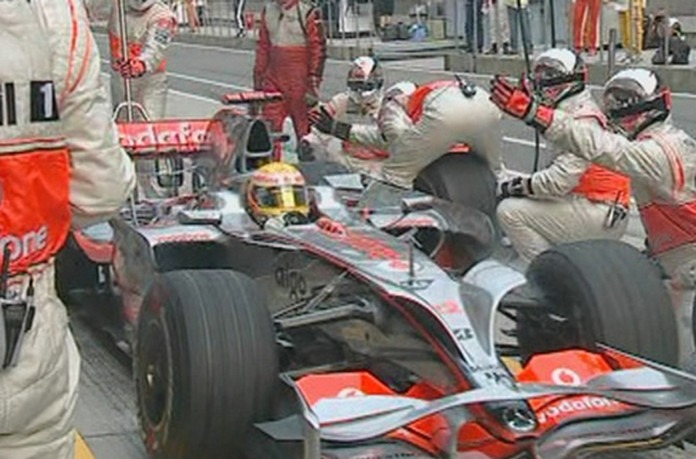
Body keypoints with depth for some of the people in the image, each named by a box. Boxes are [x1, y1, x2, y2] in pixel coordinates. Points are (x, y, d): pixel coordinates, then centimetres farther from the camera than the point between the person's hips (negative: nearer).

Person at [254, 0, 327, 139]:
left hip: (299, 82, -5)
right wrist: (258, 75, 16)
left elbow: (318, 48, -10)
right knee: (268, 127, 3)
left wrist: (314, 80, -13)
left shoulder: (308, 13, -9)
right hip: (273, 80, 5)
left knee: (304, 127, 3)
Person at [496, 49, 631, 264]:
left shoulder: (581, 120, -17)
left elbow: (560, 179, -23)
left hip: (600, 215, -11)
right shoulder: (580, 112, 16)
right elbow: (565, 170, 15)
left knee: (510, 212, -15)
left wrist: (518, 186, -11)